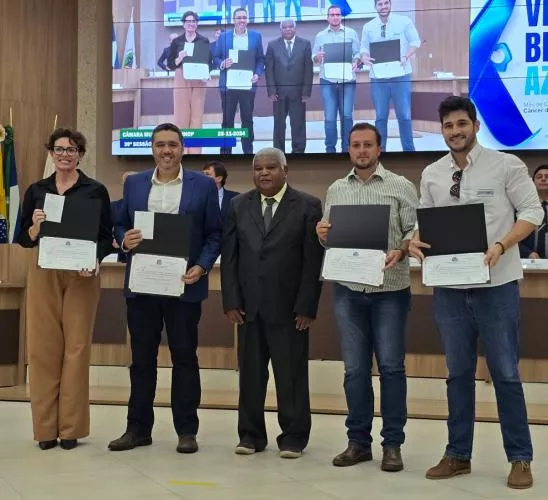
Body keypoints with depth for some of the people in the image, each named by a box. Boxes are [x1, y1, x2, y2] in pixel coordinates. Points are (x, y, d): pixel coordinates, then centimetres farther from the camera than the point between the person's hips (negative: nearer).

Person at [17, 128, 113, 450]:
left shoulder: (96, 191, 1)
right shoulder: (36, 190, 8)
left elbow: (107, 237, 0)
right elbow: (24, 239, 8)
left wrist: (95, 262, -18)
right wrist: (36, 226, -13)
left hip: (81, 276, -2)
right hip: (43, 275, 2)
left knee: (76, 347, 0)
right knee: (43, 348, 1)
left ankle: (71, 427, 9)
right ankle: (45, 427, 10)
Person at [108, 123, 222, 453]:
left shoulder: (204, 185, 2)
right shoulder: (133, 183, 10)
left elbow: (215, 233, 1)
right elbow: (120, 225, 13)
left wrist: (202, 267, -13)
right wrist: (125, 239, -10)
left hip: (183, 284, -2)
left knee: (185, 357, 4)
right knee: (142, 358, 9)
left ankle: (187, 430, 13)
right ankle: (139, 427, 19)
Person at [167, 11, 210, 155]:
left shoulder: (204, 41, 7)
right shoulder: (177, 41, 7)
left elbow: (209, 62, 8)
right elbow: (170, 64, 5)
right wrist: (180, 58, -14)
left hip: (199, 81, 0)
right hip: (181, 80, 0)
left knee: (197, 116, 0)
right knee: (181, 115, -2)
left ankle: (195, 151, 3)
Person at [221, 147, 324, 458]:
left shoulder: (308, 206, -1)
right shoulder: (239, 206, 10)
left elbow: (313, 260, -5)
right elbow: (229, 256, 7)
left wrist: (306, 307, -10)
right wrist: (231, 301, -1)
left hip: (289, 307, -3)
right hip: (248, 304, 3)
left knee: (291, 374, 2)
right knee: (250, 373, 8)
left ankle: (293, 437, 13)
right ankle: (251, 435, 18)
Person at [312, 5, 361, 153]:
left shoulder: (351, 33, 9)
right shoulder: (320, 36, 11)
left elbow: (357, 53, 6)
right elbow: (314, 58, 9)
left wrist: (356, 63, -14)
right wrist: (318, 57, -13)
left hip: (347, 81, 0)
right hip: (327, 81, 0)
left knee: (346, 116, -2)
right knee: (330, 117, -3)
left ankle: (346, 148, 7)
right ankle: (330, 149, 4)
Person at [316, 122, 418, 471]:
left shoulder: (401, 187, 1)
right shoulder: (335, 190, 12)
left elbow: (416, 230, -4)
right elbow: (328, 236, 15)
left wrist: (400, 252, -22)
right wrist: (323, 235, -7)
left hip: (390, 289, -3)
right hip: (348, 289, 3)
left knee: (391, 365, 0)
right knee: (355, 368, 7)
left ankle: (393, 444, 10)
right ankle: (358, 441, 16)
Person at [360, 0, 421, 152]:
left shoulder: (404, 21, 0)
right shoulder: (368, 27, 6)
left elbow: (415, 41, 2)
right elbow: (364, 48, 11)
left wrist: (405, 57, -16)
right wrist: (365, 58, -13)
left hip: (401, 75, -2)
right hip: (378, 77, 2)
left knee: (404, 115, -1)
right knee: (380, 116, 6)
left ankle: (409, 149, 9)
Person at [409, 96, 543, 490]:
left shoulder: (506, 165, -5)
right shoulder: (431, 175, 7)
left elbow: (532, 211, -6)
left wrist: (500, 246, -20)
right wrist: (416, 240, -10)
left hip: (496, 284, -4)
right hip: (449, 286, 4)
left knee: (505, 373, 3)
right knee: (458, 373, 12)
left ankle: (520, 458, 16)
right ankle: (458, 454, 23)